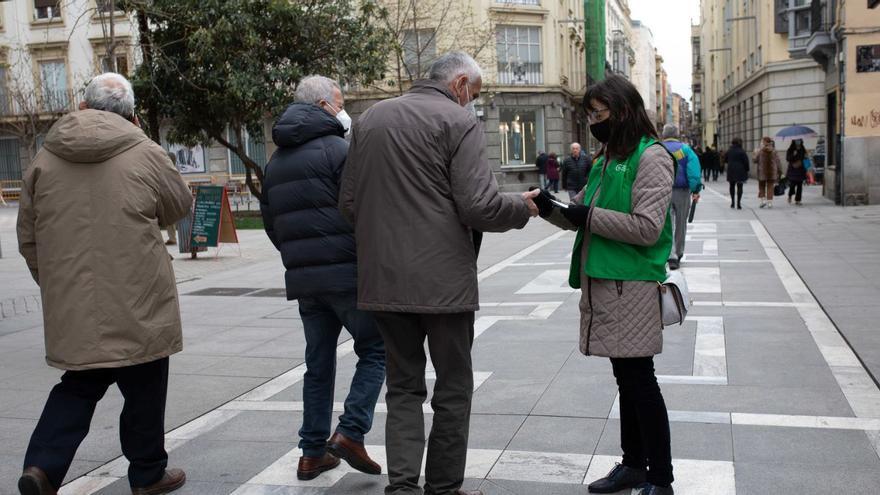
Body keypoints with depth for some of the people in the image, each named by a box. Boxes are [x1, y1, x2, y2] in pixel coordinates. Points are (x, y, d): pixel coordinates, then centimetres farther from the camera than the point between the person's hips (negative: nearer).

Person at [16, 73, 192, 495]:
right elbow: (180, 207, 7)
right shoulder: (145, 153, -8)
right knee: (144, 389, 12)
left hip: (71, 306, 4)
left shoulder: (45, 158, 4)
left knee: (80, 384, 20)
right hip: (136, 305, -3)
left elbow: (28, 238, 10)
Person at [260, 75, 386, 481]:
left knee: (318, 363, 14)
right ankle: (351, 432, -5)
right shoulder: (336, 148, -8)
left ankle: (313, 452, 17)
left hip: (302, 277, 7)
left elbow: (270, 222, 19)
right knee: (375, 350, 6)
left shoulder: (275, 161, 17)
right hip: (346, 272, -7)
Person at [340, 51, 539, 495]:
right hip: (443, 279, -5)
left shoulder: (370, 118, 11)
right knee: (453, 389, 11)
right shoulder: (460, 121, -8)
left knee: (403, 387, 16)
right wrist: (524, 207, 3)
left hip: (383, 278, 5)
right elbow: (479, 206, -16)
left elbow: (348, 203, 11)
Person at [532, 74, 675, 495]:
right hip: (603, 283, 8)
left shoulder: (651, 157, -8)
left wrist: (589, 216, -15)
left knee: (640, 379, -2)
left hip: (632, 286, -8)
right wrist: (552, 209, 1)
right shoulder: (607, 159, 18)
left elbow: (647, 228, -17)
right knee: (626, 377, 15)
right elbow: (585, 217, 18)